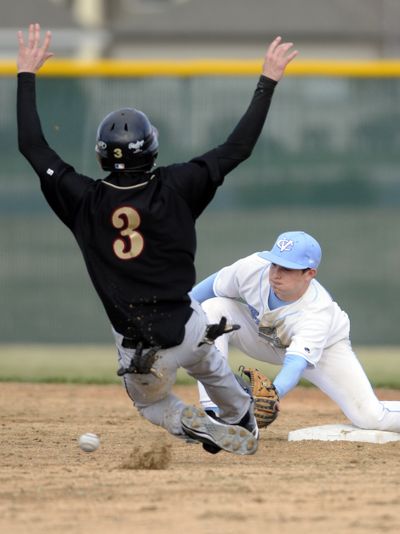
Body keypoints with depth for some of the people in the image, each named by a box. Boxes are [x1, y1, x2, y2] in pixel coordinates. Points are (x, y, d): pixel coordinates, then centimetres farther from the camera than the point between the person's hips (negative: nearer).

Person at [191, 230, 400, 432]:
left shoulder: (319, 312, -41)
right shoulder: (252, 268, -33)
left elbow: (295, 364, -53)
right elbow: (215, 284, -11)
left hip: (324, 348, -4)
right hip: (261, 336, 4)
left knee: (370, 418, -19)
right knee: (211, 309, -26)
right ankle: (213, 411, -26)